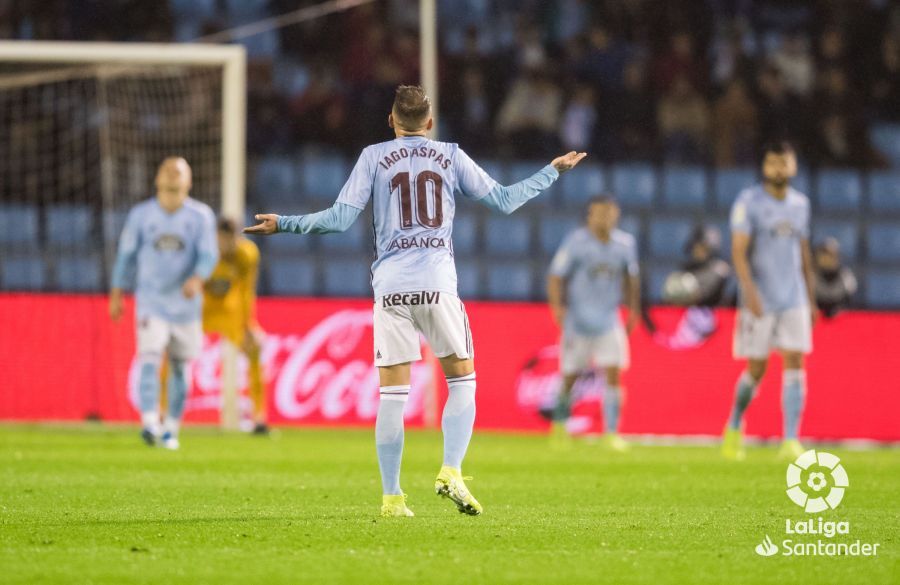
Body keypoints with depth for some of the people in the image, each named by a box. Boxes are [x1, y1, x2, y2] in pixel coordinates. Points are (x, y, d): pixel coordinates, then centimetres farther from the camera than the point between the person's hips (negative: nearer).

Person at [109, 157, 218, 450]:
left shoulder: (200, 215, 0)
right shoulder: (141, 214, 3)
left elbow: (209, 255, -7)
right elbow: (126, 254, 10)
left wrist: (197, 278, -27)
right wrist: (116, 294, 9)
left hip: (185, 303, 1)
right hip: (151, 302, -1)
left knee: (179, 366, 6)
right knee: (150, 358, -17)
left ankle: (171, 428, 18)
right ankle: (150, 423, -27)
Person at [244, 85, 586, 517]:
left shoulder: (374, 157, 7)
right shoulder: (451, 156, 10)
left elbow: (341, 218, 0)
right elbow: (503, 201, 12)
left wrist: (284, 224, 9)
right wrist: (552, 172, 25)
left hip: (390, 287, 0)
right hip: (438, 284, 0)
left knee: (392, 393, 3)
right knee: (462, 381, 11)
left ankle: (392, 497, 3)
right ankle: (451, 472, -7)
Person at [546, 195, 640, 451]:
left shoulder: (625, 244, 3)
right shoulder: (576, 243, -9)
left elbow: (631, 278, 18)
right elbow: (556, 277, -6)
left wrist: (633, 309, 16)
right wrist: (557, 306, -18)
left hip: (609, 322, 3)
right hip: (578, 320, -2)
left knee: (613, 373, -10)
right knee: (570, 376, 5)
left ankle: (611, 432, -7)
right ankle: (560, 421, 31)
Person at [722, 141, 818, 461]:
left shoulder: (800, 204, 11)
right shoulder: (749, 202, -5)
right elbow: (739, 252, -10)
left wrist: (812, 300, 18)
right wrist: (749, 291, -22)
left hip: (794, 299, 4)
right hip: (760, 300, -4)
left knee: (795, 363, -8)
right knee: (756, 368, 0)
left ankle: (791, 441, -9)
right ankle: (734, 428, 24)